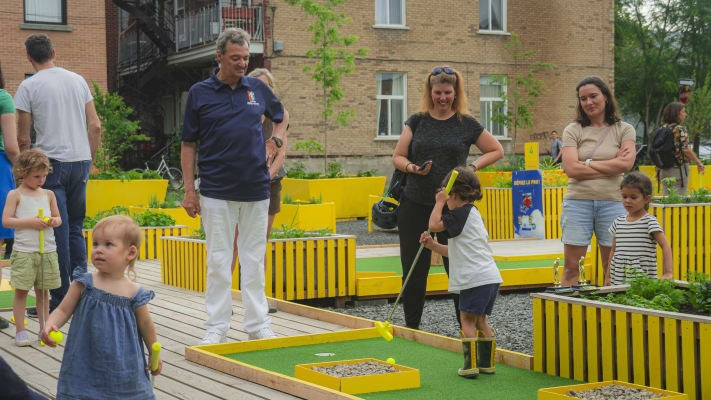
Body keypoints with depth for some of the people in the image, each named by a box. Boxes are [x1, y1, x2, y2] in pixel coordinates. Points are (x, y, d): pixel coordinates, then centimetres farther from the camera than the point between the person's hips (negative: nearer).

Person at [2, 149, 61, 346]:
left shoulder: (48, 194, 11)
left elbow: (58, 218, 18)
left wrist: (53, 221, -6)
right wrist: (30, 221, -16)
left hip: (47, 250, 4)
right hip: (24, 251, -4)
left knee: (43, 291, 11)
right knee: (21, 290, -1)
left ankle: (44, 328, 20)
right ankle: (20, 331, 7)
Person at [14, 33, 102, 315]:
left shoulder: (29, 86, -5)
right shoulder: (78, 80, 9)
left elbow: (22, 138, -5)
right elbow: (95, 126, 8)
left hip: (51, 163, -5)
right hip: (80, 161, 5)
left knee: (57, 232, -1)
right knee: (76, 229, 14)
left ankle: (60, 299, 2)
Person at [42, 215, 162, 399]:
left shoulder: (134, 293, -4)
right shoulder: (84, 284, -5)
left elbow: (145, 326, 8)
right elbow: (63, 310, 0)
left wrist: (154, 356, 18)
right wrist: (50, 326, -20)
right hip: (84, 365, 0)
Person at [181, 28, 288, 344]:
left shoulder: (258, 89, 8)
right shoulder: (199, 93, 0)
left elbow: (281, 117, 27)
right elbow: (188, 145, 2)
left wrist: (274, 144, 7)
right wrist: (189, 191, -4)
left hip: (256, 189, 2)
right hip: (216, 191, -2)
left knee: (254, 260, 7)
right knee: (219, 261, 2)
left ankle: (258, 325, 15)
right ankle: (216, 327, 10)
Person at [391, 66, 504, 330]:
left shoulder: (466, 124, 4)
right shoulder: (417, 122, 7)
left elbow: (497, 151, 13)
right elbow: (397, 157, 10)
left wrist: (472, 167, -2)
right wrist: (412, 168, -11)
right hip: (415, 206, 2)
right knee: (413, 270, 5)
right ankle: (411, 328, 18)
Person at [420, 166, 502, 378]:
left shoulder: (461, 212, -8)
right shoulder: (473, 214, 23)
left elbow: (434, 225, -17)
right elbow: (454, 252, 25)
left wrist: (439, 202, -4)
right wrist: (433, 245, 18)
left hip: (475, 279, -9)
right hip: (490, 276, 9)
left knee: (468, 320, -3)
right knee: (480, 320, 16)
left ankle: (471, 366, -3)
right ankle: (486, 363, 20)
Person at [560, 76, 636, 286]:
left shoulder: (624, 130, 8)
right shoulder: (573, 130, 7)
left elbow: (626, 164, -8)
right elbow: (571, 168, -7)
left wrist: (588, 163, -5)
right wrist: (611, 165, -5)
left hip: (612, 201, 0)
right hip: (578, 201, 0)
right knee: (571, 267, -1)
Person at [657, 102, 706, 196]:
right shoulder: (680, 129, -11)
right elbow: (686, 149, -16)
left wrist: (659, 169, 18)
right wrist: (699, 163, -6)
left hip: (664, 170, 7)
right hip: (679, 169, -7)